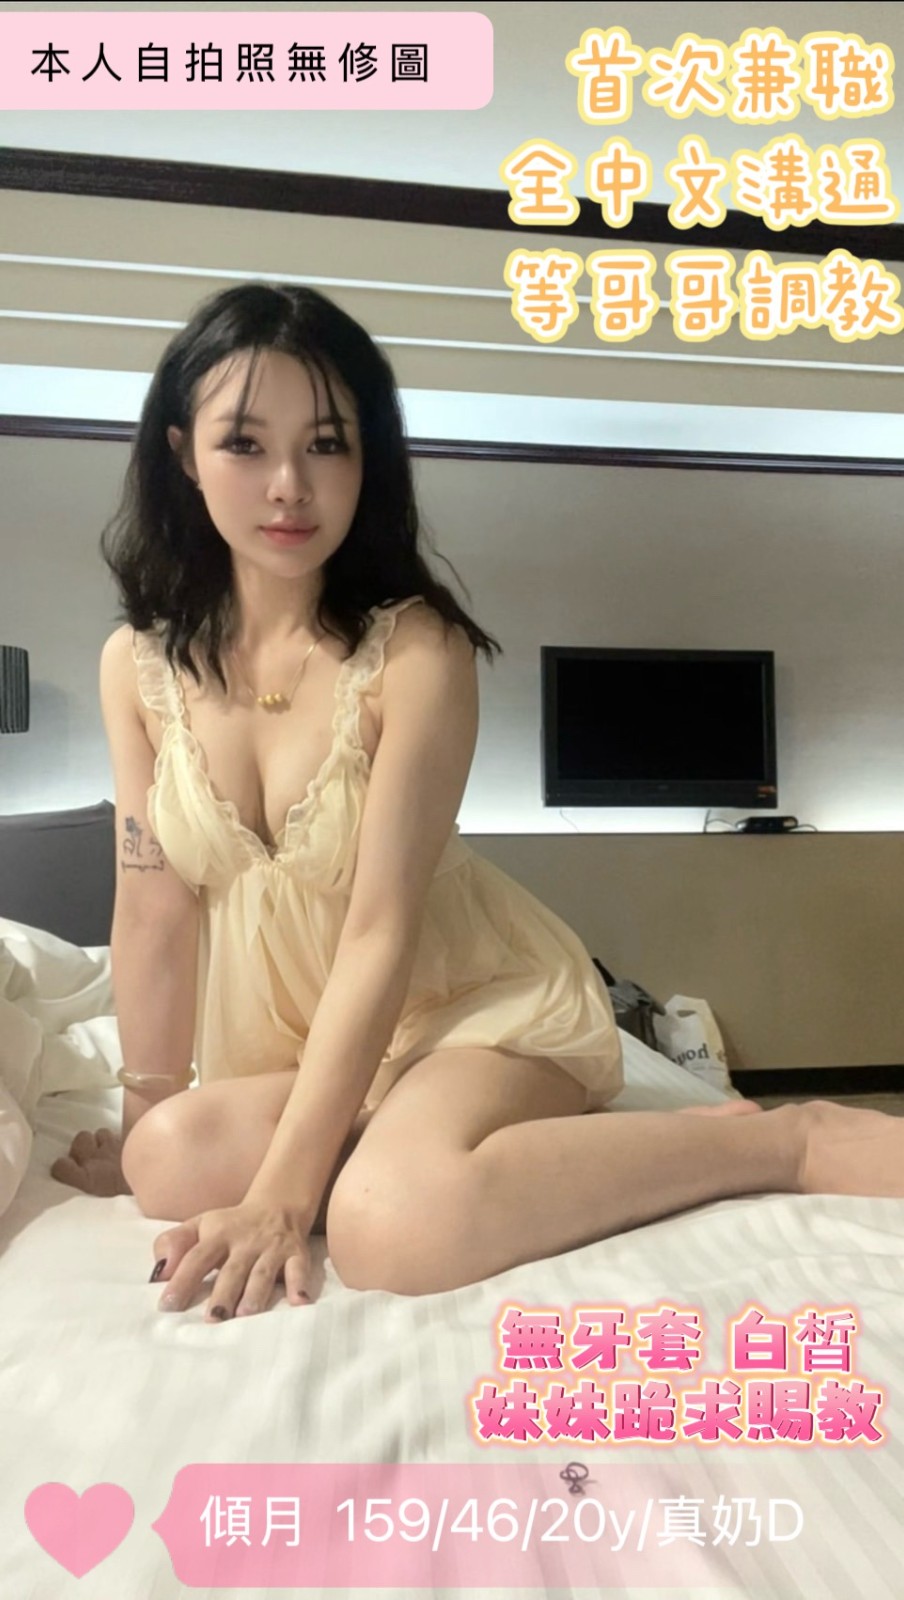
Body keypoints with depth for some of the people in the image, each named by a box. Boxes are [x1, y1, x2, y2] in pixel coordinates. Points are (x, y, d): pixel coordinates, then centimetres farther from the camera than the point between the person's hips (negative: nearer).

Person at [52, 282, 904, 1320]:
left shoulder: (416, 651, -20)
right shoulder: (138, 664, -5)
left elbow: (378, 933, -22)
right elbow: (155, 910, -1)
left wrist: (281, 1194, -23)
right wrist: (144, 1127, 4)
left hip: (474, 1000, -5)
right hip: (292, 1042, 5)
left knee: (395, 1222, -32)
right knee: (176, 1161, -23)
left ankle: (791, 1139, -15)